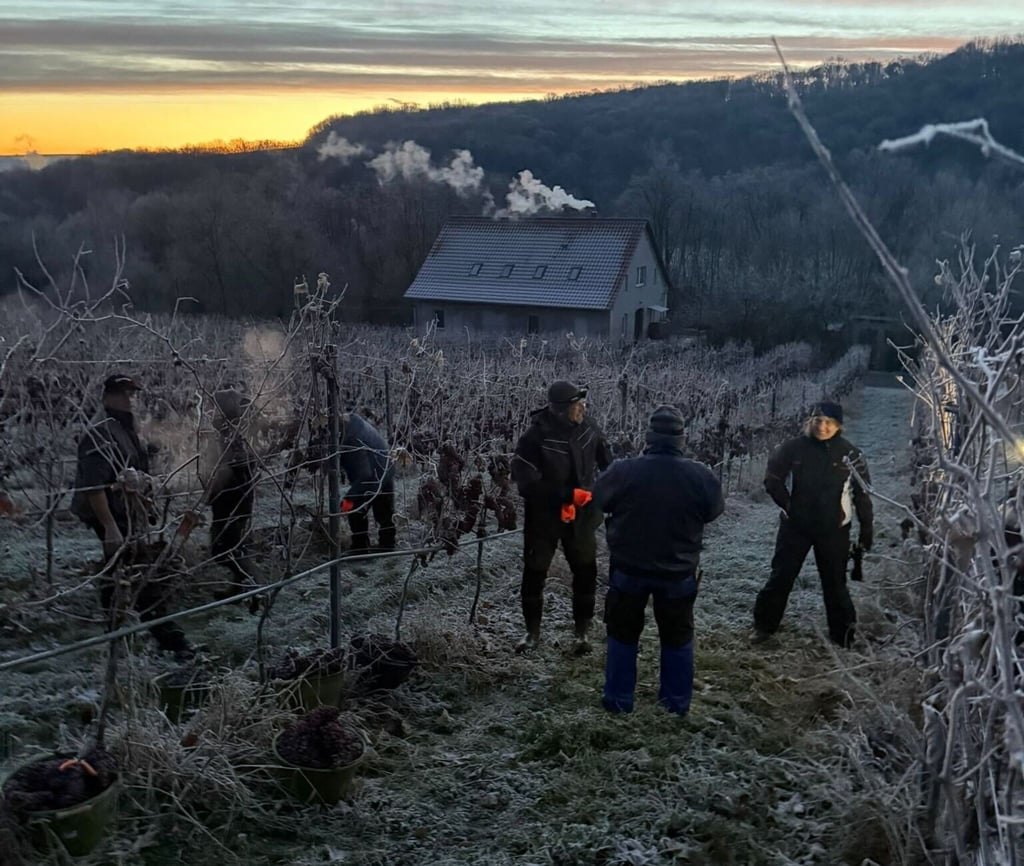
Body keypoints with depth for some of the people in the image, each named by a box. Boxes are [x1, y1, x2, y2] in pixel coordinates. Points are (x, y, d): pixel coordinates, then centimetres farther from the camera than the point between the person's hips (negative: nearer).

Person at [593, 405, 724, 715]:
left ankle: (619, 700, 23)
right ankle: (677, 702, 27)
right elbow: (715, 510, 2)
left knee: (623, 633, 17)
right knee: (677, 637, 19)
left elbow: (600, 499, -1)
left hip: (629, 568, -1)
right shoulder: (700, 475, -16)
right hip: (679, 572, 1)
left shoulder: (623, 471, -19)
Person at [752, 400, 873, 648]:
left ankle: (843, 634, 23)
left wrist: (867, 529, 0)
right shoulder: (793, 448, -10)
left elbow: (862, 494, -1)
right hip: (795, 525, 0)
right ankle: (764, 625, 22)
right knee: (781, 576, 8)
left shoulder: (850, 455, -9)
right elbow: (773, 479, -2)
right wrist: (788, 505, -7)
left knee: (835, 583, 9)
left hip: (834, 530, 0)